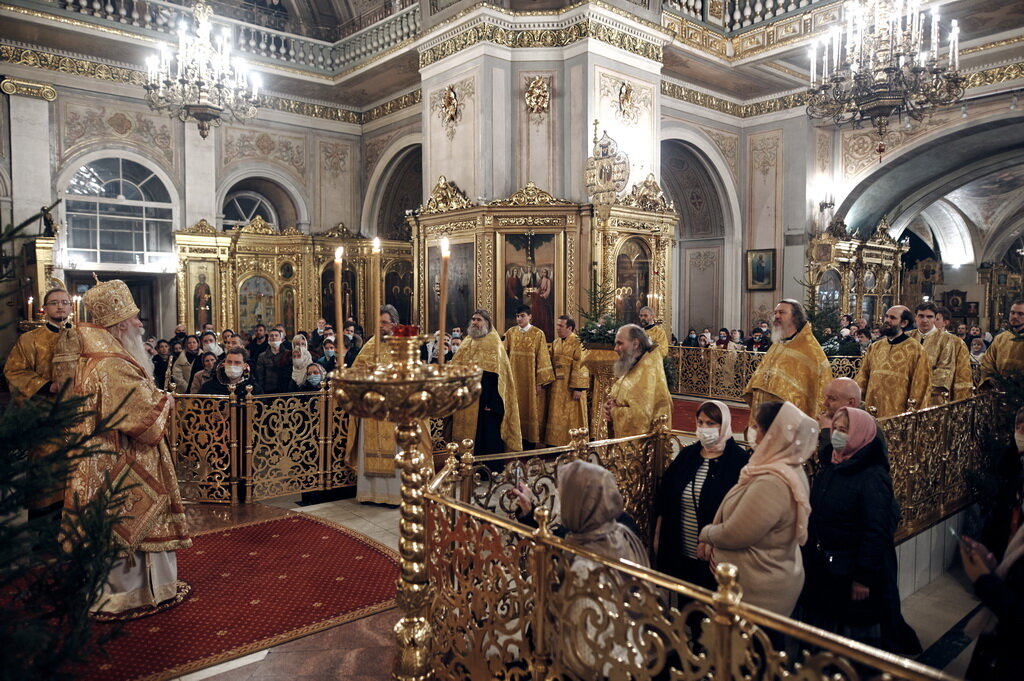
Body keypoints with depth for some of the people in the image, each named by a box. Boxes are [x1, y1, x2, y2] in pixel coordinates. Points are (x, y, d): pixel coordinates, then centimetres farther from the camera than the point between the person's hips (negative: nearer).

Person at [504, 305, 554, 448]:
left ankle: (530, 444, 11)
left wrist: (540, 381, -10)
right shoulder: (510, 333, 6)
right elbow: (505, 356, 7)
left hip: (530, 379, -3)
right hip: (514, 378, 3)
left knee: (531, 409, 2)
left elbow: (542, 358, -6)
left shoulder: (538, 334, -3)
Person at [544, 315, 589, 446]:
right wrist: (550, 384, 8)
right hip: (557, 386, 6)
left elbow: (579, 366, -16)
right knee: (556, 416, 10)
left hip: (571, 387, -6)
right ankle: (555, 443, 18)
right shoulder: (555, 343, 10)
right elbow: (552, 365, 13)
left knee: (572, 416, 1)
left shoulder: (577, 343, -11)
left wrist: (577, 388, -21)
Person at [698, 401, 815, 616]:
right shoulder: (793, 472, 3)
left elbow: (733, 535, -23)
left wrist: (706, 533, -3)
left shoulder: (771, 483, -30)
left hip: (758, 592, -9)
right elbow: (749, 520, 9)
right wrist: (712, 538, -1)